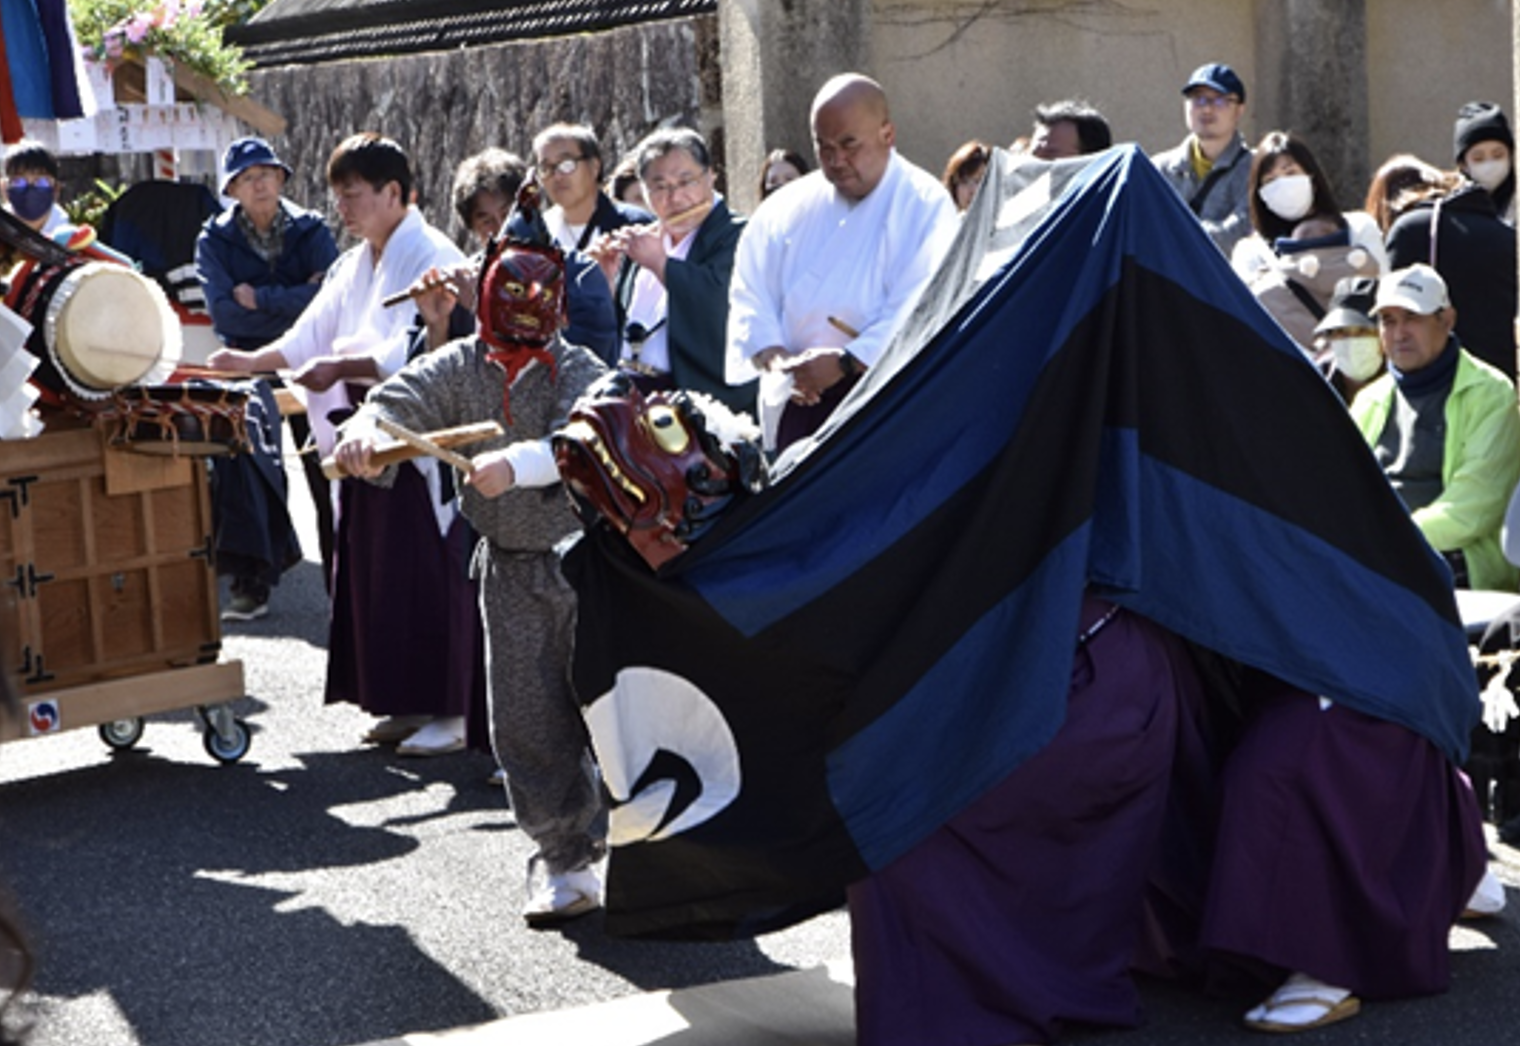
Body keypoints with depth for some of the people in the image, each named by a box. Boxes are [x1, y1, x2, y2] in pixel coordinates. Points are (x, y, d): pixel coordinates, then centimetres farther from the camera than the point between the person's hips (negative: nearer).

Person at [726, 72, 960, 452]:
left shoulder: (926, 206, -1)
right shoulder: (789, 207, 14)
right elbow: (750, 292, 8)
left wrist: (845, 363, -22)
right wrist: (774, 358, -11)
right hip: (797, 400, 4)